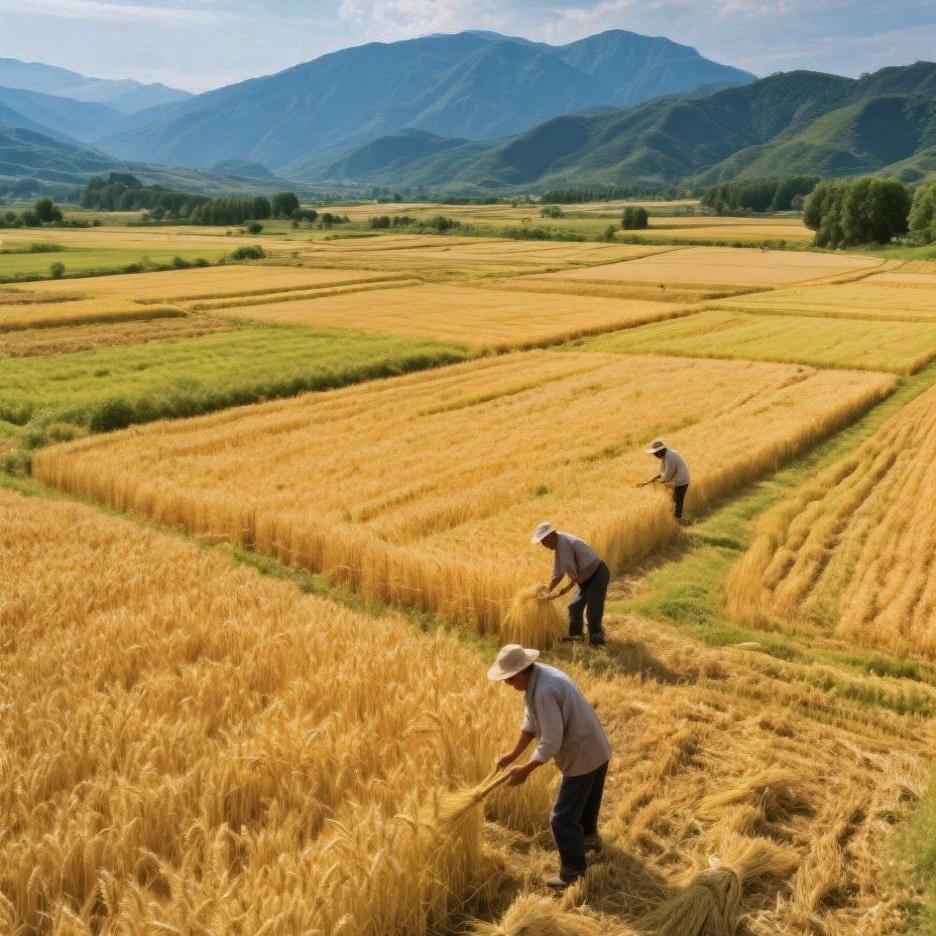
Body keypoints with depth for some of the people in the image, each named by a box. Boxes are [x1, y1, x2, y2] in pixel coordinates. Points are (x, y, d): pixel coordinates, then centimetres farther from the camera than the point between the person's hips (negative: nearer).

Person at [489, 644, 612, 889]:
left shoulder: (544, 691, -32)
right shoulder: (537, 677, 0)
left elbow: (551, 743, -29)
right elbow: (530, 722, 8)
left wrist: (525, 770, -19)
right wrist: (513, 754, 5)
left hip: (582, 756, -10)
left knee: (563, 818, 0)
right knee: (585, 801, 33)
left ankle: (573, 872, 15)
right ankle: (589, 837, 56)